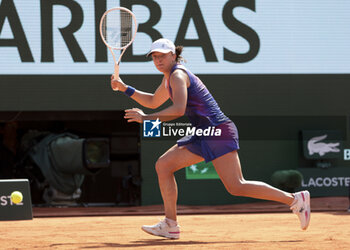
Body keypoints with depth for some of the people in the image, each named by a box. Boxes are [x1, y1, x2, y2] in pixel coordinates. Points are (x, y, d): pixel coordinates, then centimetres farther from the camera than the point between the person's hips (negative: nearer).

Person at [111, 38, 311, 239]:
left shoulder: (178, 75, -11)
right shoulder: (170, 78, 19)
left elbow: (178, 109, -26)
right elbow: (153, 102, 36)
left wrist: (147, 118, -20)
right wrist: (125, 88, 27)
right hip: (203, 136, 10)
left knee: (236, 187, -15)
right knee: (163, 166, 8)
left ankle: (295, 199, -11)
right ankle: (170, 225, 8)